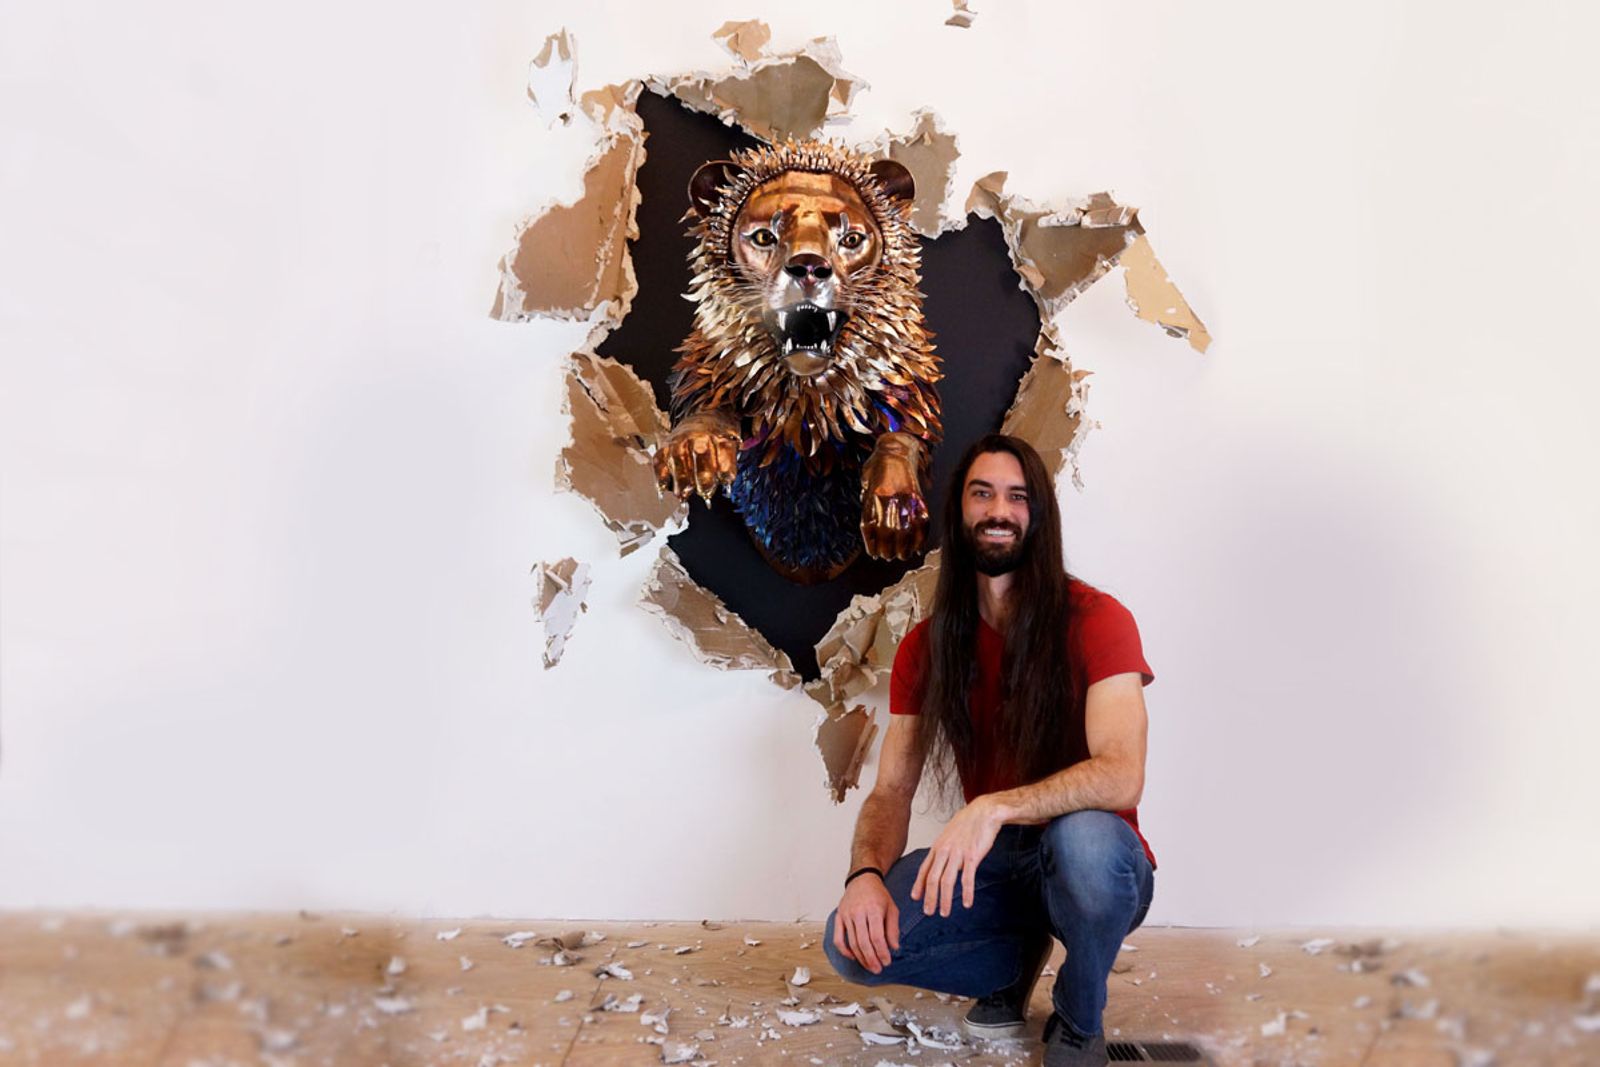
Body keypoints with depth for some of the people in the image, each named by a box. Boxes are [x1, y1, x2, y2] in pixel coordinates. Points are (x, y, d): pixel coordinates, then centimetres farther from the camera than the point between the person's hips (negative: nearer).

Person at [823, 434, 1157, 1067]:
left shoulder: (1095, 620, -14)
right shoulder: (926, 646, 0)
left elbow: (1122, 776, -26)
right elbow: (891, 791, -1)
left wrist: (996, 807, -41)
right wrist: (866, 873, -22)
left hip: (1094, 866, -3)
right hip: (993, 866, 3)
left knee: (1083, 835, -39)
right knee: (852, 942, -20)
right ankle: (1022, 953, 10)